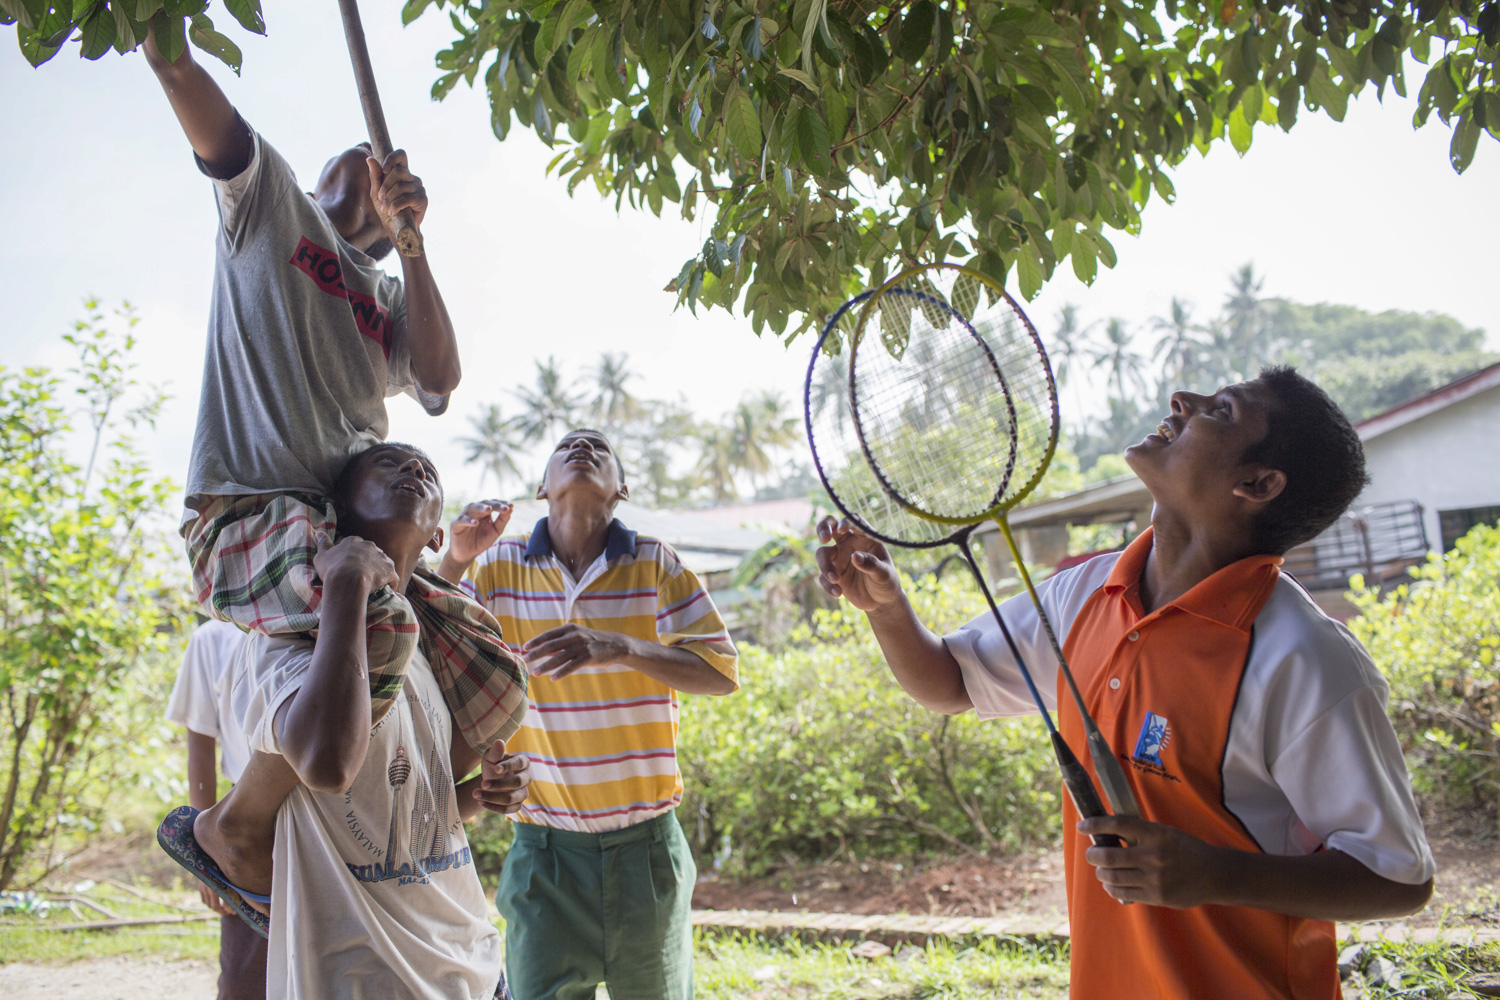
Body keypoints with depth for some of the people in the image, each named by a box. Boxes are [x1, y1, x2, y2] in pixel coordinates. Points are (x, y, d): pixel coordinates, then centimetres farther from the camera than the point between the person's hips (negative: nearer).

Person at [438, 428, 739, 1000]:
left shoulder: (654, 562, -3)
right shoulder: (500, 565, 0)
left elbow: (721, 672, -9)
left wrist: (619, 648, -25)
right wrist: (456, 560, -18)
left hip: (646, 842, 1)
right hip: (543, 845, 0)